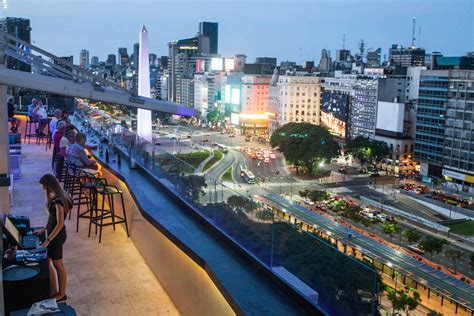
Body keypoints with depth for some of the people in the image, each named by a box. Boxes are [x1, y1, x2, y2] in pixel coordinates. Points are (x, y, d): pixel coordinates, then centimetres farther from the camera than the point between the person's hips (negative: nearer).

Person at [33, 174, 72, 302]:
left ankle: (61, 294, 22)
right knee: (47, 262, 18)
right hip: (53, 233, 10)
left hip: (57, 236, -10)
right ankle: (54, 291, 32)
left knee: (58, 265, 5)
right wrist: (44, 229, 15)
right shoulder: (54, 198, 4)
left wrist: (47, 241, -26)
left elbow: (60, 224, -27)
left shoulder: (58, 201, -26)